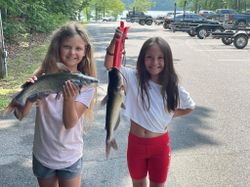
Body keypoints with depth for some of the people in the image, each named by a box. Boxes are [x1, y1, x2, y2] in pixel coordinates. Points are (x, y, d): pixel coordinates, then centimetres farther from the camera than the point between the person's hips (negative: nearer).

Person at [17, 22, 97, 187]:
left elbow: (70, 123, -19)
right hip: (42, 155, 1)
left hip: (70, 157, -1)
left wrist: (69, 98, -37)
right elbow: (21, 114, -15)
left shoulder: (86, 83, -12)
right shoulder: (44, 75, -11)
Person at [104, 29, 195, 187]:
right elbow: (109, 65, -23)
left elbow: (190, 107, 8)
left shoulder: (173, 87, -9)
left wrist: (169, 114, -3)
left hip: (160, 145, 0)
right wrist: (114, 42, -38)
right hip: (136, 142, 0)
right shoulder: (134, 78, -11)